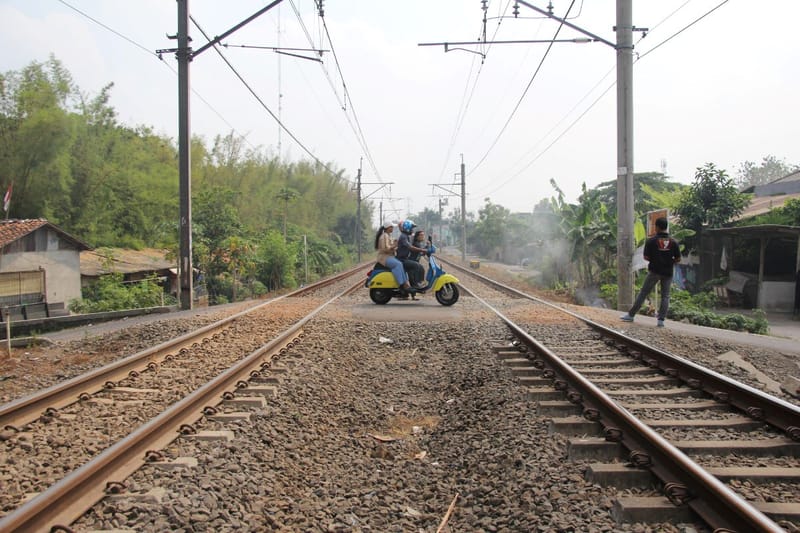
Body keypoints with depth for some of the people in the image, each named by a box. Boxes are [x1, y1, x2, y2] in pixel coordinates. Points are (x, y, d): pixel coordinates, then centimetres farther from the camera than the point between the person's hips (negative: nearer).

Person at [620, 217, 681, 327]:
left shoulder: (651, 240, -7)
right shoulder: (673, 242, -1)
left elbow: (646, 257, -7)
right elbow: (678, 259, 1)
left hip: (654, 271, -2)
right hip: (668, 272, 2)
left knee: (643, 293, 5)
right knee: (665, 296, 9)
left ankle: (631, 315, 8)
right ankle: (661, 320, 1)